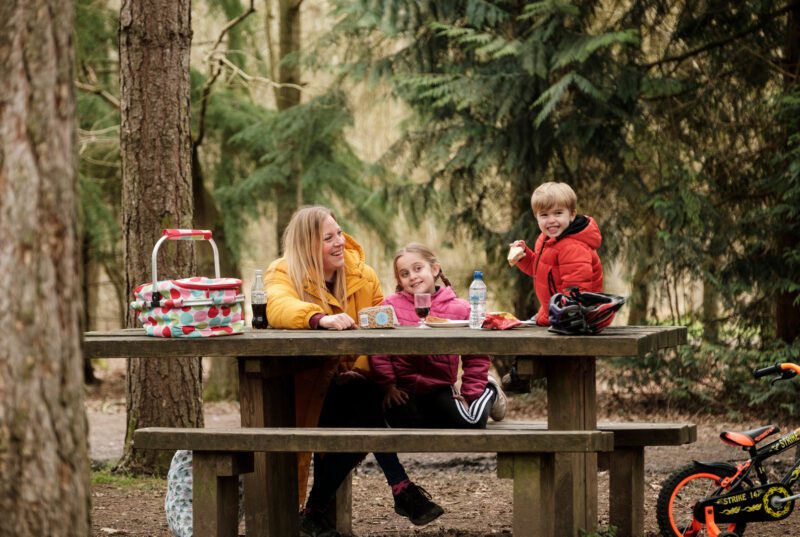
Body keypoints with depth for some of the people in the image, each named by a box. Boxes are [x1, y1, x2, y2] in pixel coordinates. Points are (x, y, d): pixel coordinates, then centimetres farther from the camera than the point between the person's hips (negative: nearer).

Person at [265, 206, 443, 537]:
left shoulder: (362, 275, 3)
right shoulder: (284, 274, -10)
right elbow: (279, 307, -34)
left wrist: (361, 369, -22)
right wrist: (321, 318, -53)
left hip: (345, 382, 4)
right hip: (303, 383, -4)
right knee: (365, 400, -30)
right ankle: (401, 489, -24)